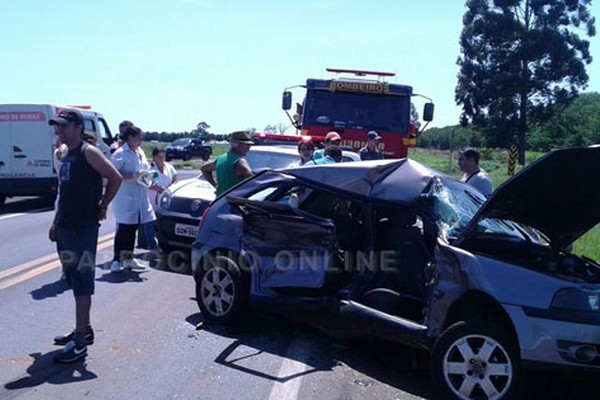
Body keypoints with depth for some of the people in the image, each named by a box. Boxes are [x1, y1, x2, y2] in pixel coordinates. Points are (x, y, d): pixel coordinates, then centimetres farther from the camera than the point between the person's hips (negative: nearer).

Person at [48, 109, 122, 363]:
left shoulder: (88, 153, -10)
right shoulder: (66, 157, 15)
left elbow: (115, 178, -18)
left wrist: (102, 207, -11)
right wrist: (56, 223, 19)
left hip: (84, 228, -9)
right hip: (65, 228, 9)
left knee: (82, 282, -6)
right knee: (75, 280, 14)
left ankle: (80, 342, -2)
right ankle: (84, 329, 26)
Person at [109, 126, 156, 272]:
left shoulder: (140, 153, 15)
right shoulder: (120, 154, -11)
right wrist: (134, 175, -25)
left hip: (139, 198, 8)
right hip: (125, 198, -8)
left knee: (132, 228, 13)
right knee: (124, 229, -5)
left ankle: (129, 259, 22)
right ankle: (117, 260, 3)